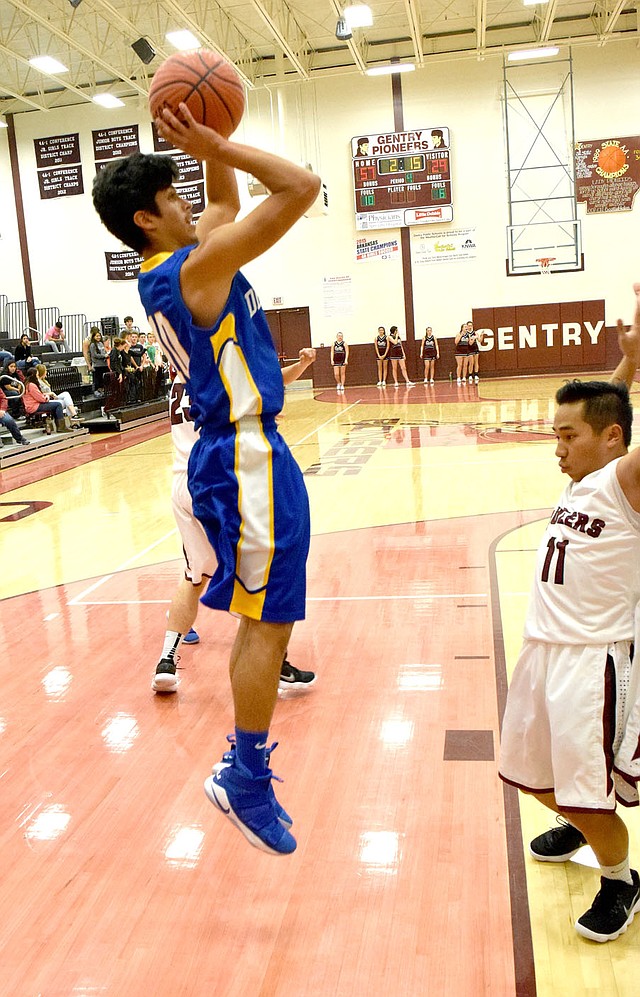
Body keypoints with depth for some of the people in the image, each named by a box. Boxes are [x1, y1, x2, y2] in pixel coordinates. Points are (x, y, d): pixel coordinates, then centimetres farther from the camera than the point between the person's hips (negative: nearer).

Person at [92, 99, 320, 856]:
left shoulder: (165, 272, 11)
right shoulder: (197, 268, -15)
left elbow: (227, 201, 27)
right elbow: (301, 188, -17)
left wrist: (211, 147, 13)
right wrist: (214, 145, -11)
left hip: (233, 452, 10)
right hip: (247, 458, -10)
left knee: (260, 618, 16)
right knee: (268, 621, -2)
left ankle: (246, 759, 28)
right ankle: (246, 781, 9)